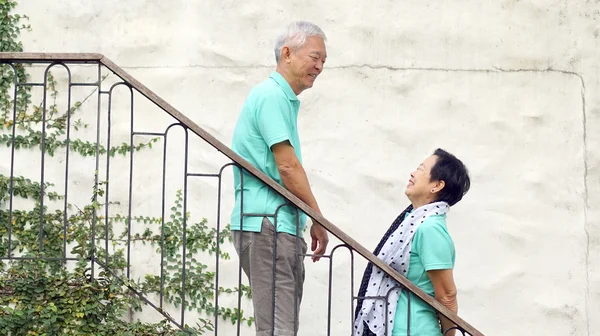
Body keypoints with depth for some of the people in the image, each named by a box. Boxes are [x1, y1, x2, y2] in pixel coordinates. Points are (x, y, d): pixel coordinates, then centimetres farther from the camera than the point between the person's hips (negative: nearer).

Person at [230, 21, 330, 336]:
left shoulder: (284, 99, 22)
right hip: (267, 224, -11)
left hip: (281, 226, 11)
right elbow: (287, 166, -15)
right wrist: (319, 220, -8)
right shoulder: (271, 95, -11)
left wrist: (312, 220, 20)